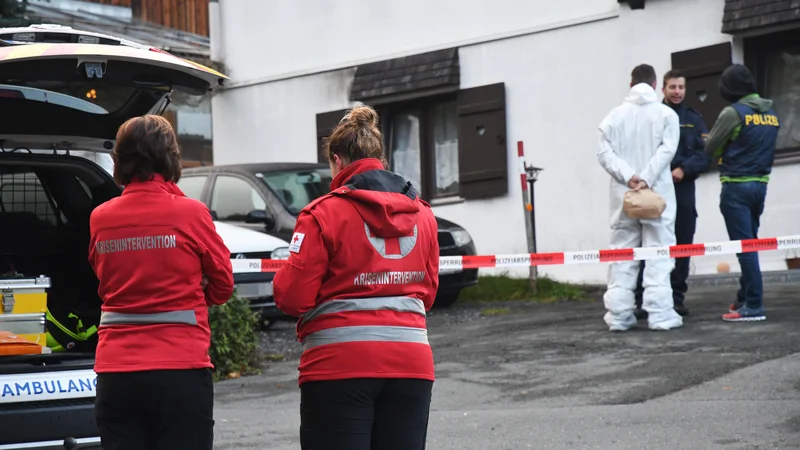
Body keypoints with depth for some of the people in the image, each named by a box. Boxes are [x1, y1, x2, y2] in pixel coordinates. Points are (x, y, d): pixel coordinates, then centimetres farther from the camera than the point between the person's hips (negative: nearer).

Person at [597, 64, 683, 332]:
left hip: (622, 195, 2)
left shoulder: (614, 116, 9)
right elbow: (667, 150, -10)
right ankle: (659, 314, -10)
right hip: (657, 193, -2)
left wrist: (628, 177, -10)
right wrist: (646, 179, -16)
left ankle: (619, 315, 3)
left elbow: (605, 153, -1)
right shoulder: (666, 114, 2)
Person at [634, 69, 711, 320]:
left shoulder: (693, 119, 12)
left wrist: (684, 169, -13)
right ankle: (643, 300, -5)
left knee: (682, 246, 6)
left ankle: (677, 297, 13)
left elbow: (705, 154, 3)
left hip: (683, 189, 3)